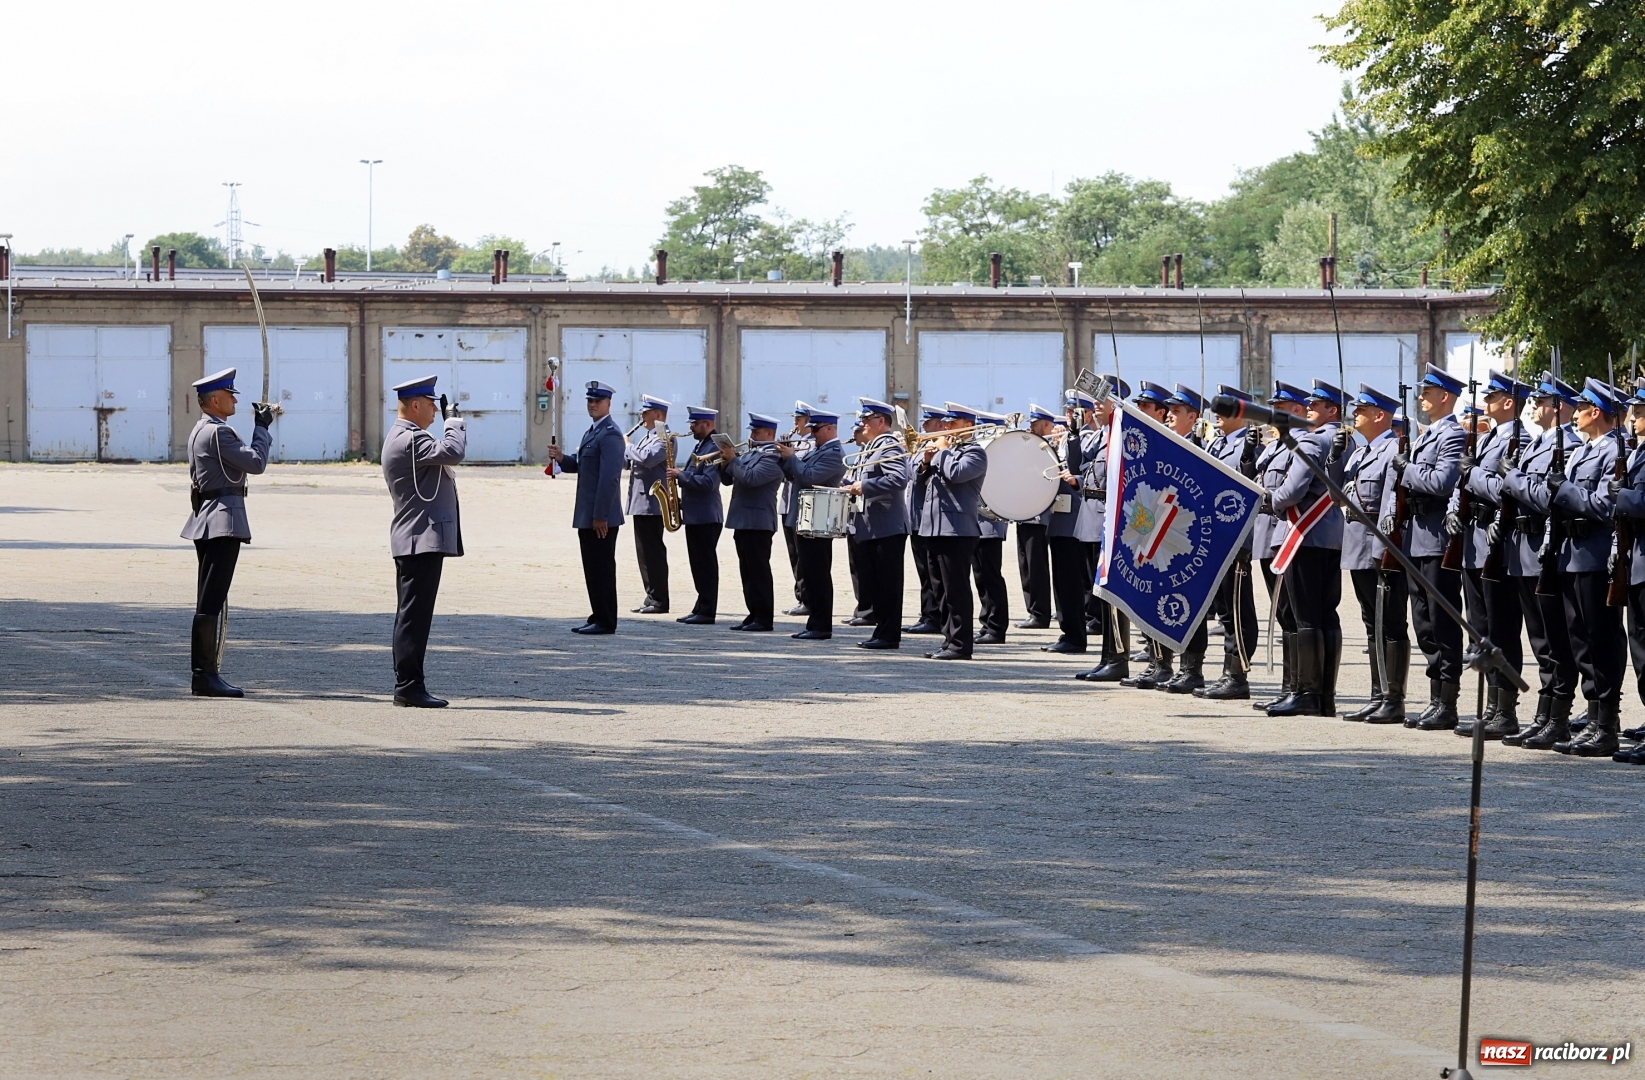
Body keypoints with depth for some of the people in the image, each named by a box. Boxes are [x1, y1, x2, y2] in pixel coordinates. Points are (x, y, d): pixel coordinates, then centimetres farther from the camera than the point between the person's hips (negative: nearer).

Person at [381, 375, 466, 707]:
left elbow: (444, 456, 24)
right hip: (422, 539, -11)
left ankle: (406, 686, 14)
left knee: (412, 615, 12)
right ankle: (409, 686, -11)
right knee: (414, 615, -10)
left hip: (413, 542, 11)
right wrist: (454, 421, -11)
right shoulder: (410, 440, -15)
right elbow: (453, 452, -25)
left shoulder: (402, 437, 19)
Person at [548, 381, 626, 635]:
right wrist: (562, 458, 2)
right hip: (587, 515, 10)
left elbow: (609, 477, -20)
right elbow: (580, 465, 24)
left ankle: (605, 622, -1)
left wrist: (600, 516, -22)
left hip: (602, 516, -10)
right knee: (592, 569, 12)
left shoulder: (610, 434, -14)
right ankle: (598, 617, 17)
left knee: (602, 569, -5)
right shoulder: (591, 432, 18)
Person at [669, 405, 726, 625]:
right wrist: (679, 473, 6)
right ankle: (701, 609, 16)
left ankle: (707, 612, -4)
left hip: (706, 518, -10)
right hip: (694, 515, 10)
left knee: (706, 565, -6)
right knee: (699, 565, 12)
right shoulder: (700, 446, 17)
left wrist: (680, 475, -19)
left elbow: (708, 482, -24)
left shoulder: (714, 449, -14)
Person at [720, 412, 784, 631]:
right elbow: (728, 480, 20)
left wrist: (733, 460, -15)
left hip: (758, 522, -10)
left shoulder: (772, 457, -11)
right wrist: (725, 463, 2)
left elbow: (751, 478, -24)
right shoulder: (750, 454, 19)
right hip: (742, 521, 10)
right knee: (747, 571, 10)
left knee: (759, 571, -8)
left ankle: (764, 618, -6)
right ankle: (754, 614, 14)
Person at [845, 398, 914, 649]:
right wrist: (851, 484, 8)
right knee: (870, 581, 11)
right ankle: (882, 630, 17)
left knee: (887, 584, -5)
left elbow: (899, 479, -27)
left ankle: (889, 635, -2)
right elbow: (859, 479, 29)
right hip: (869, 529, 10)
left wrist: (864, 486, -24)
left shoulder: (890, 447, -12)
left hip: (887, 528, -10)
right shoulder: (870, 448, 19)